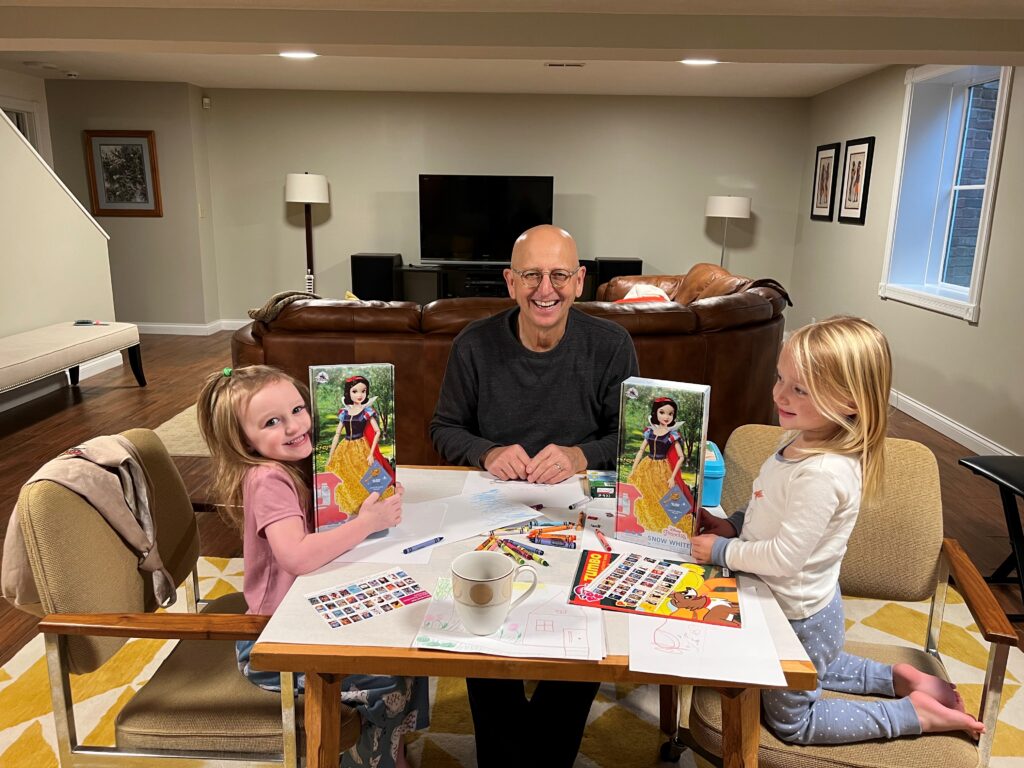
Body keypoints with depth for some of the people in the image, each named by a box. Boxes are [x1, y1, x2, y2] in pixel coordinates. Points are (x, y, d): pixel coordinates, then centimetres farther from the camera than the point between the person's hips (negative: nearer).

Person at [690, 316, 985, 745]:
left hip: (800, 618, -9)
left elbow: (786, 556, -32)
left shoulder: (823, 473, -36)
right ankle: (900, 679, 36)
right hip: (799, 603, 9)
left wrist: (721, 551, -21)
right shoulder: (805, 440, -8)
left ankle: (915, 712, 19)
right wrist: (734, 524, -4)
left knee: (791, 722, 15)